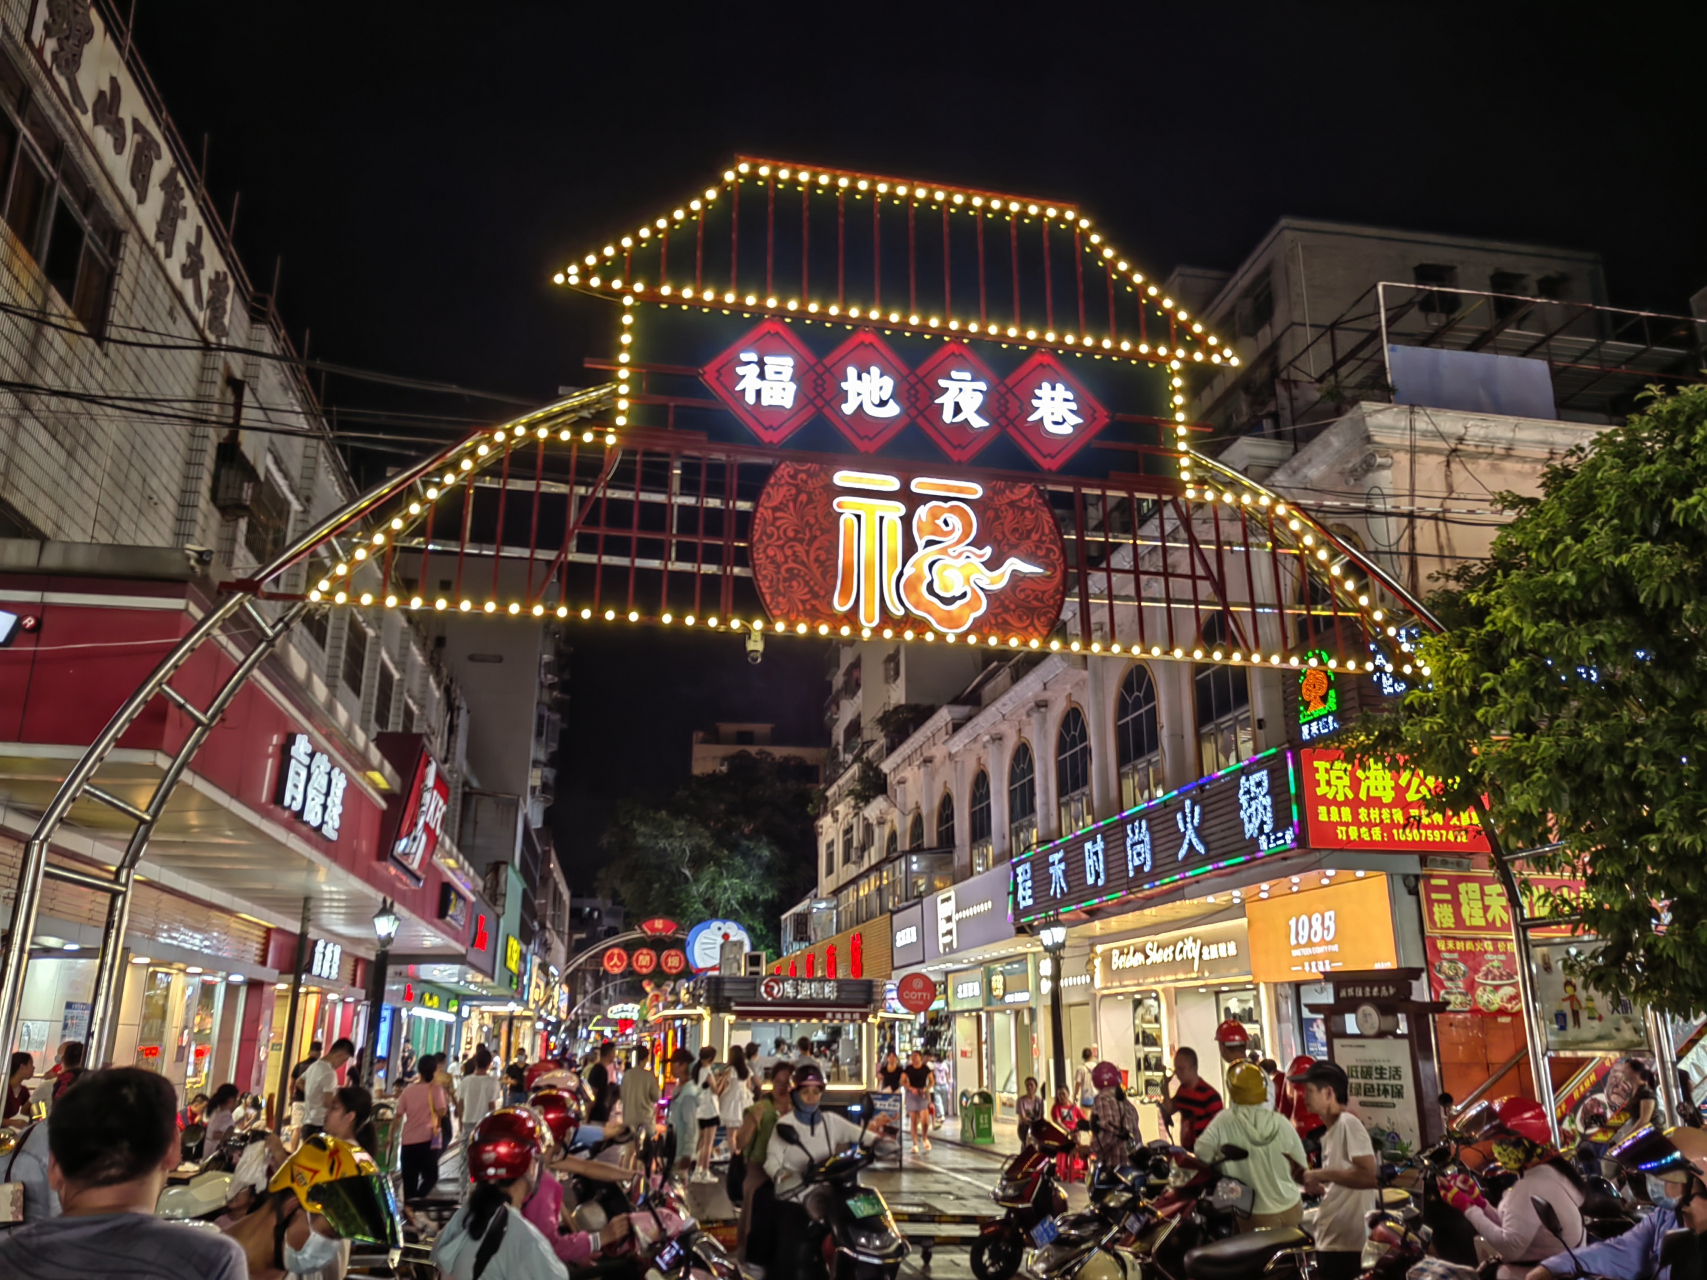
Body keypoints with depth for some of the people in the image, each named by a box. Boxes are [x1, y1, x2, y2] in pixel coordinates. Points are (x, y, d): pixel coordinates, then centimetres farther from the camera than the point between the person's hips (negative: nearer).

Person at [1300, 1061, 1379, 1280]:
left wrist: (1321, 1174, -18)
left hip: (1348, 1244, -10)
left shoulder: (1348, 1124, -12)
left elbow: (1369, 1177, -23)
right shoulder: (1329, 1133, 17)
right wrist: (1317, 1187, 5)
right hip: (1328, 1240, 10)